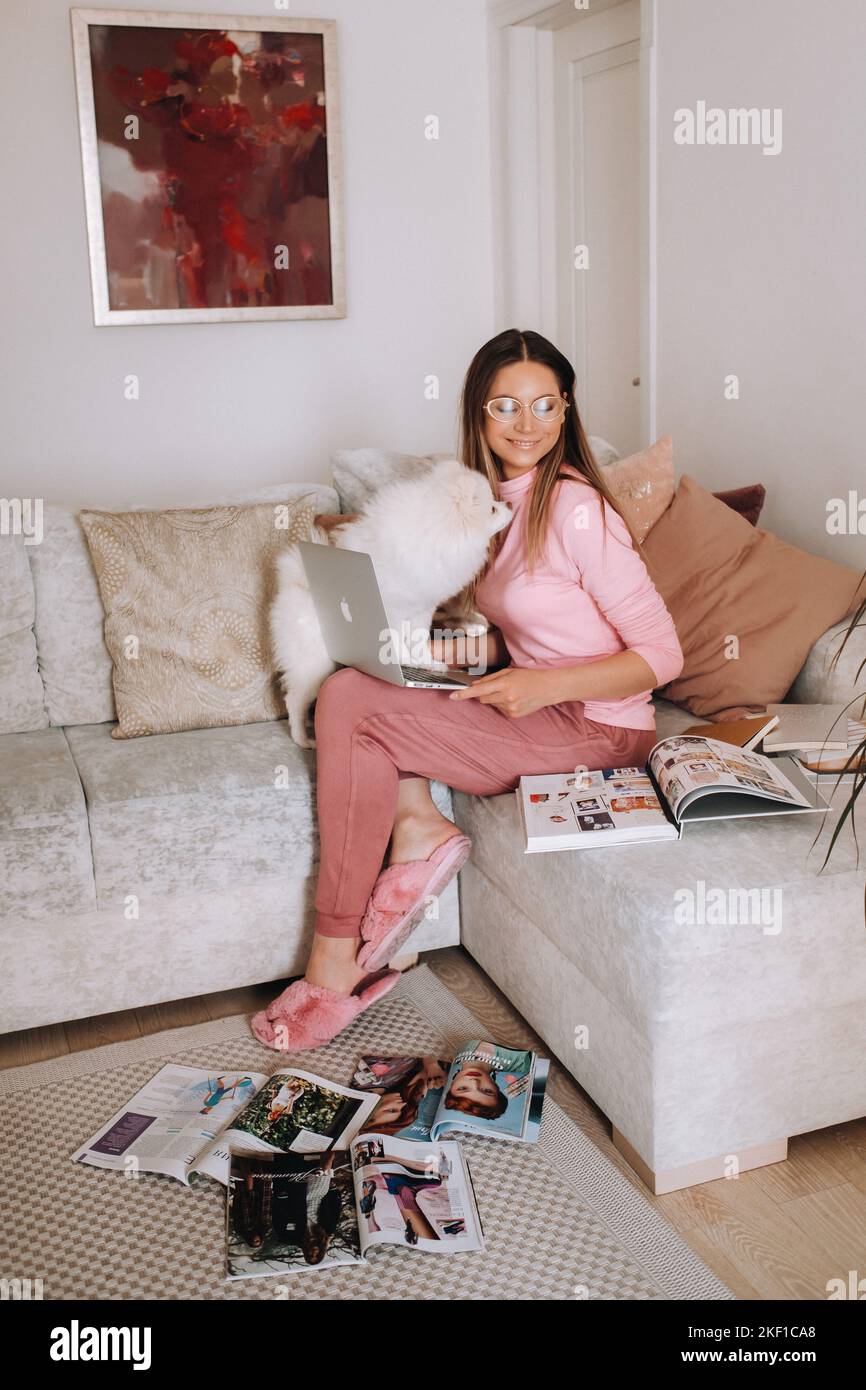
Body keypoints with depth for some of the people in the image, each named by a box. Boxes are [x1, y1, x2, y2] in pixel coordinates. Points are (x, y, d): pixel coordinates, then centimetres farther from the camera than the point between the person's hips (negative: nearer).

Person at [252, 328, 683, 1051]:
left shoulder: (575, 507, -16)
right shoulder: (495, 501, 10)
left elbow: (663, 653, -16)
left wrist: (546, 685, -26)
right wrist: (446, 651, -1)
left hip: (598, 732, -9)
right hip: (537, 713, 9)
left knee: (348, 702, -19)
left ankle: (336, 965, -13)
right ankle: (417, 825, -9)